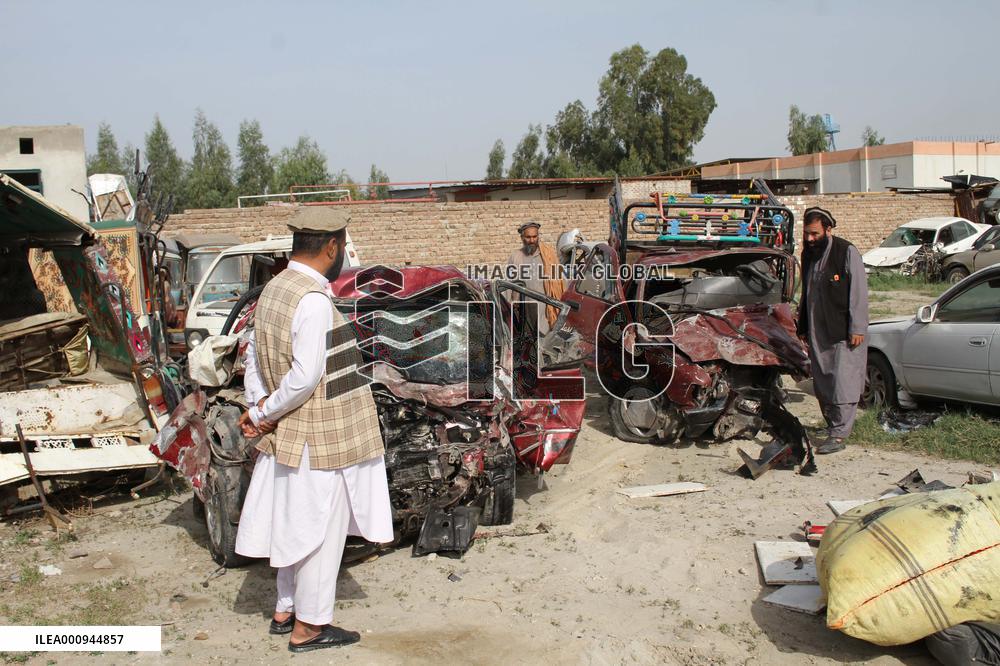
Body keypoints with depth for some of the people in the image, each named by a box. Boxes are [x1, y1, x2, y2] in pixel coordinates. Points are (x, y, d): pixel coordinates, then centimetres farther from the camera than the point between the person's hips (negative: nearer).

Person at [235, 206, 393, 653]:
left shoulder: (274, 289, 6)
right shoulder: (314, 300, -23)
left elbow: (255, 355, 12)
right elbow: (306, 376, -25)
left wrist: (257, 408, 5)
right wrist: (266, 414, -12)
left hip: (287, 434, 9)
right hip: (319, 436, -9)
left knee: (295, 524, 21)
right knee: (319, 527, 4)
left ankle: (285, 610, 34)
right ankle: (309, 627, 17)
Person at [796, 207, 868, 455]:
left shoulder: (847, 252, -10)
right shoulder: (808, 254, 12)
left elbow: (859, 293, -11)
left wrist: (857, 329, -15)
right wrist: (803, 327, 21)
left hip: (843, 332, -7)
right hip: (817, 333, 7)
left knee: (842, 384, -7)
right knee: (822, 385, 11)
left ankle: (838, 434, -6)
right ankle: (834, 426, 23)